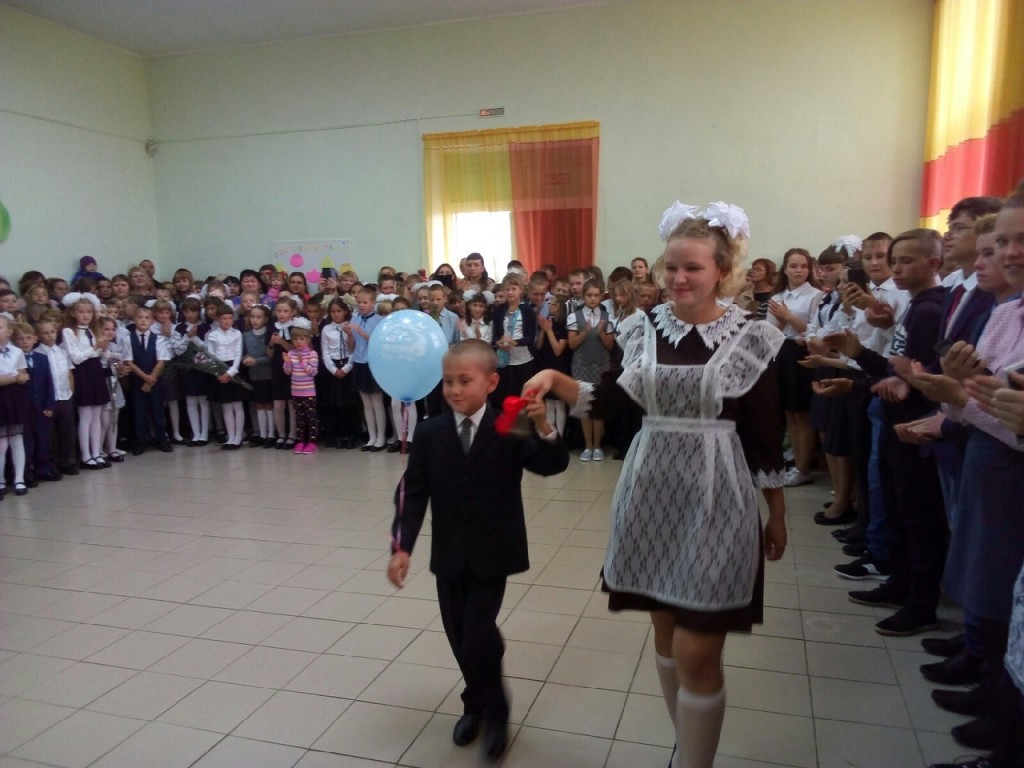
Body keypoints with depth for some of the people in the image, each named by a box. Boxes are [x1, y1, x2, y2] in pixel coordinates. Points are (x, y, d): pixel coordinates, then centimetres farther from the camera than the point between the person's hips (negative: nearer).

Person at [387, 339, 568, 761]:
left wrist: (543, 427, -33)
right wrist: (401, 547, -12)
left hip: (492, 552, -3)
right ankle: (478, 703, 36)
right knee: (459, 636, 12)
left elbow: (552, 465, -15)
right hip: (449, 553, 3)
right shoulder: (429, 433, -2)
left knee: (478, 636, -7)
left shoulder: (509, 430, -8)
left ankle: (492, 710, 19)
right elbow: (412, 493, -3)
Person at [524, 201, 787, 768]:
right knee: (665, 630, 17)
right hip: (652, 493, 4)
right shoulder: (646, 329, 3)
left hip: (715, 500, -4)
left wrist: (777, 513, 2)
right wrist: (554, 380, -12)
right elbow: (607, 399, 4)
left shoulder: (749, 337, -7)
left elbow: (766, 433, -3)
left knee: (696, 652, -2)